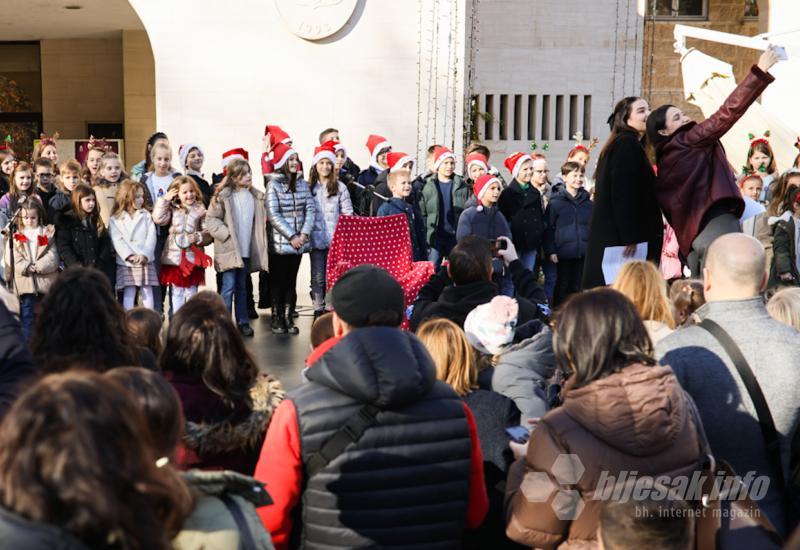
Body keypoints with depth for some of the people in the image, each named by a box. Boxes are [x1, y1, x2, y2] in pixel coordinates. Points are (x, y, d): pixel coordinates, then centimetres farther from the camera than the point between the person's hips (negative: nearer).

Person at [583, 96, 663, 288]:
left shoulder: (621, 145, 22)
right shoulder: (627, 144, -9)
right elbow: (622, 195, -19)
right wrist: (630, 238, -22)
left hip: (612, 240, 10)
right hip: (621, 241, -10)